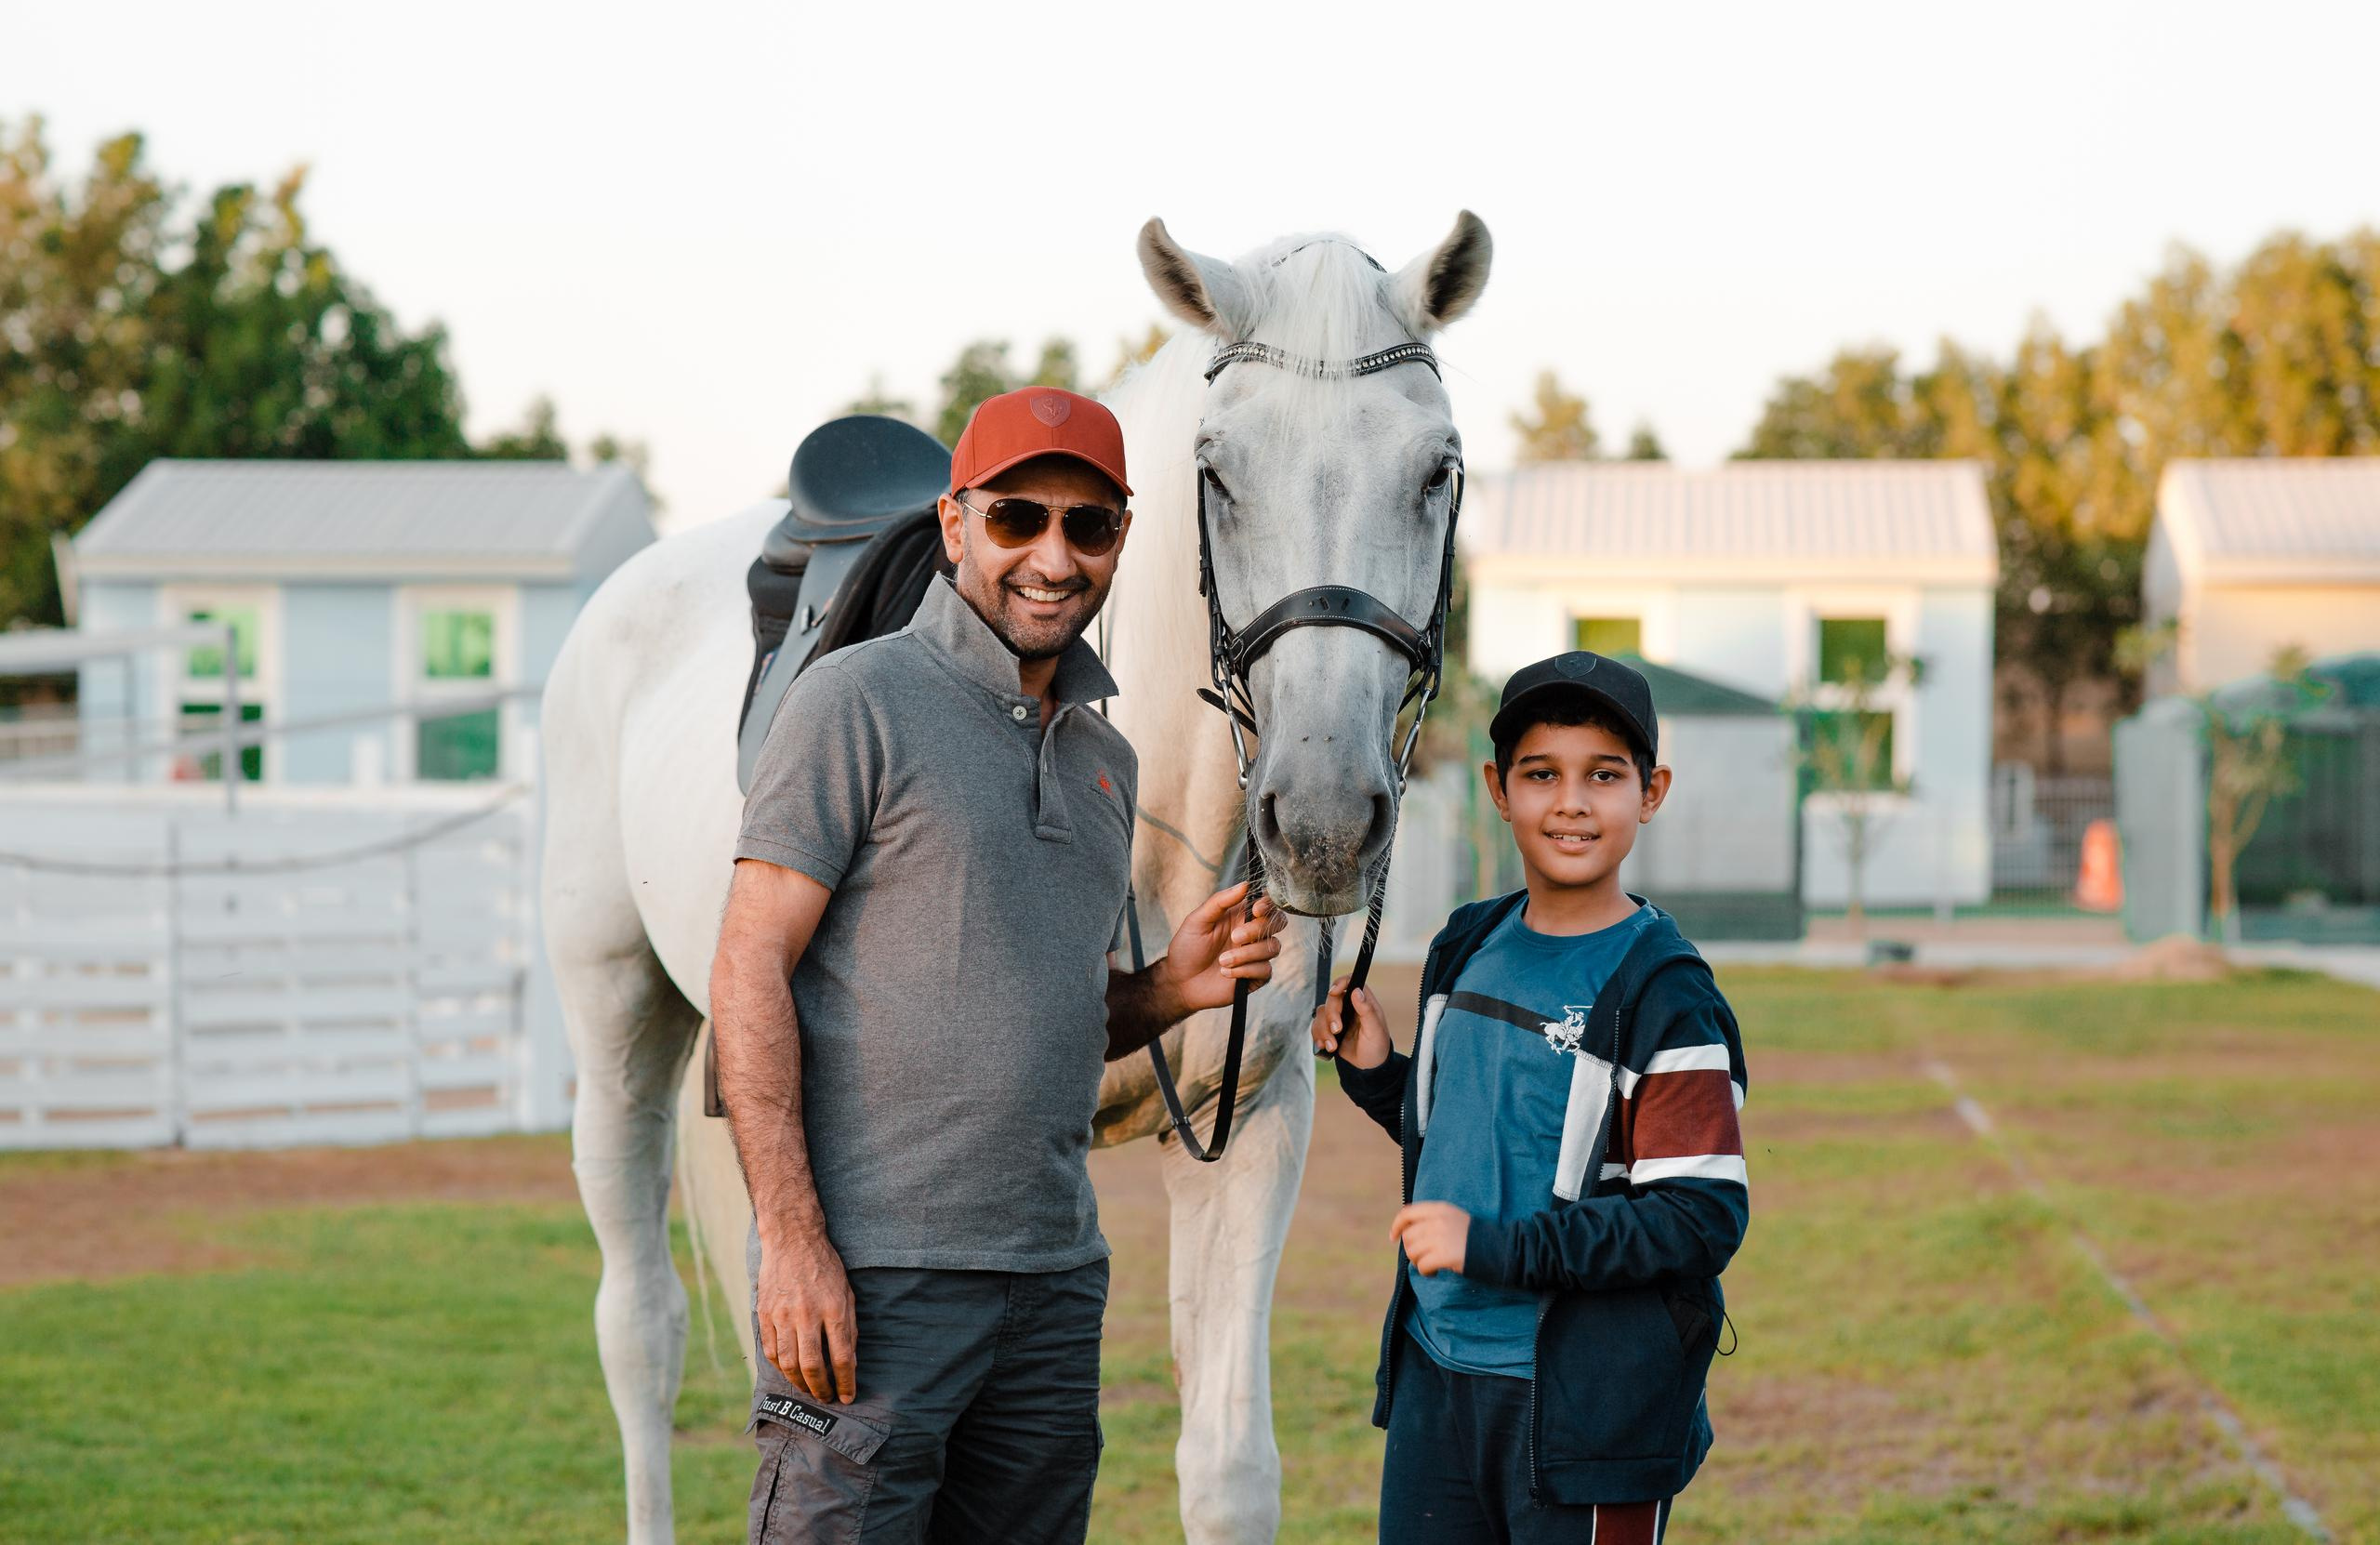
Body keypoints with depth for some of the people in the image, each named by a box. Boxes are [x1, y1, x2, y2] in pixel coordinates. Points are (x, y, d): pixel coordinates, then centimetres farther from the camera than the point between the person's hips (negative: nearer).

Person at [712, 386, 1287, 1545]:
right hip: (867, 1274, -7)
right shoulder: (861, 703, -6)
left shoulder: (1101, 753, 16)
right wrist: (790, 1238, -18)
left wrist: (1171, 989, 2)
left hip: (1056, 1276, 7)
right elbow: (751, 972, -11)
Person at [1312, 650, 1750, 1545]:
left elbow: (1703, 1218, -18)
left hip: (1587, 1403, -6)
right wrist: (1373, 1073, 4)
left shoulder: (1663, 996, -13)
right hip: (1435, 1373, 6)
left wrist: (1494, 1245, -21)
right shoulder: (1469, 950, 9)